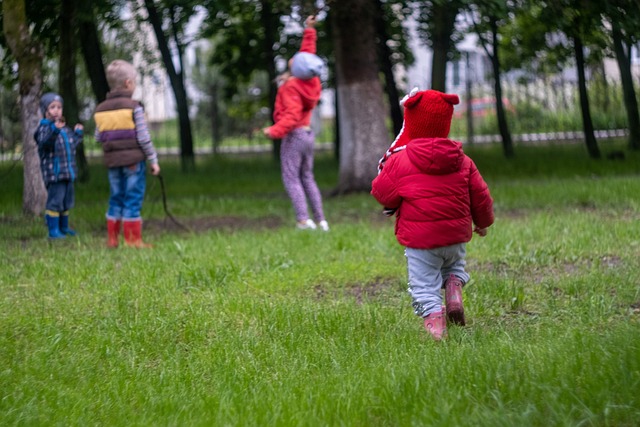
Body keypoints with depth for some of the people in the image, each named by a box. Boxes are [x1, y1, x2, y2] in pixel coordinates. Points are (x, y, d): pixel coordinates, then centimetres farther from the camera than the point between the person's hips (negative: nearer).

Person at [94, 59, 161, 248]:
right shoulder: (134, 107, -10)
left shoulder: (100, 109, 6)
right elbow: (143, 137, -11)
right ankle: (133, 240, -2)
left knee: (116, 199, 13)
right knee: (133, 199, -2)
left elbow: (98, 137, 6)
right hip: (133, 159, -5)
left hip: (112, 161, 5)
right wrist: (153, 160, -3)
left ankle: (112, 238, 15)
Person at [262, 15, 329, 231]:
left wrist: (275, 131, -34)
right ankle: (320, 220, 9)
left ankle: (304, 219, -20)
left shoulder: (291, 87, -18)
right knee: (307, 178, 14)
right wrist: (309, 31, 26)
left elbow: (292, 115, -27)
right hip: (308, 134, 8)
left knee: (291, 178, -8)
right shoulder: (311, 80, 3)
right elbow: (308, 52, 19)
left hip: (293, 135, -8)